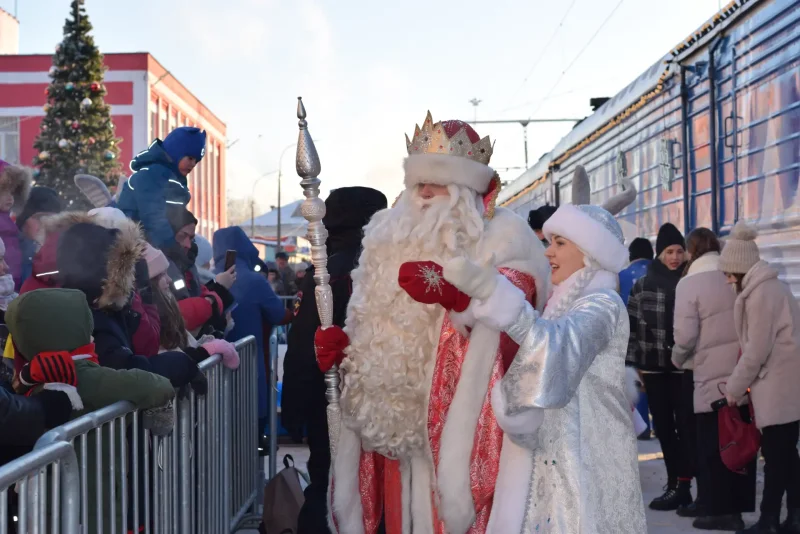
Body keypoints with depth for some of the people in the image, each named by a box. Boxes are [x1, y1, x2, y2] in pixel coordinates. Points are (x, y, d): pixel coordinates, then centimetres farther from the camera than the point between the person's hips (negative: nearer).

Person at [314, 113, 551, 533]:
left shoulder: (502, 234, -1)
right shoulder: (395, 237, 17)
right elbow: (376, 317, 23)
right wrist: (343, 342, 5)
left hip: (460, 419, -5)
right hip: (400, 417, 5)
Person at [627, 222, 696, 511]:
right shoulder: (642, 286, 6)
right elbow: (632, 326, 7)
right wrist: (636, 364, 3)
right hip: (654, 368, 3)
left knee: (686, 425, -6)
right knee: (664, 428, 7)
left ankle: (681, 485, -1)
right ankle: (676, 485, 16)